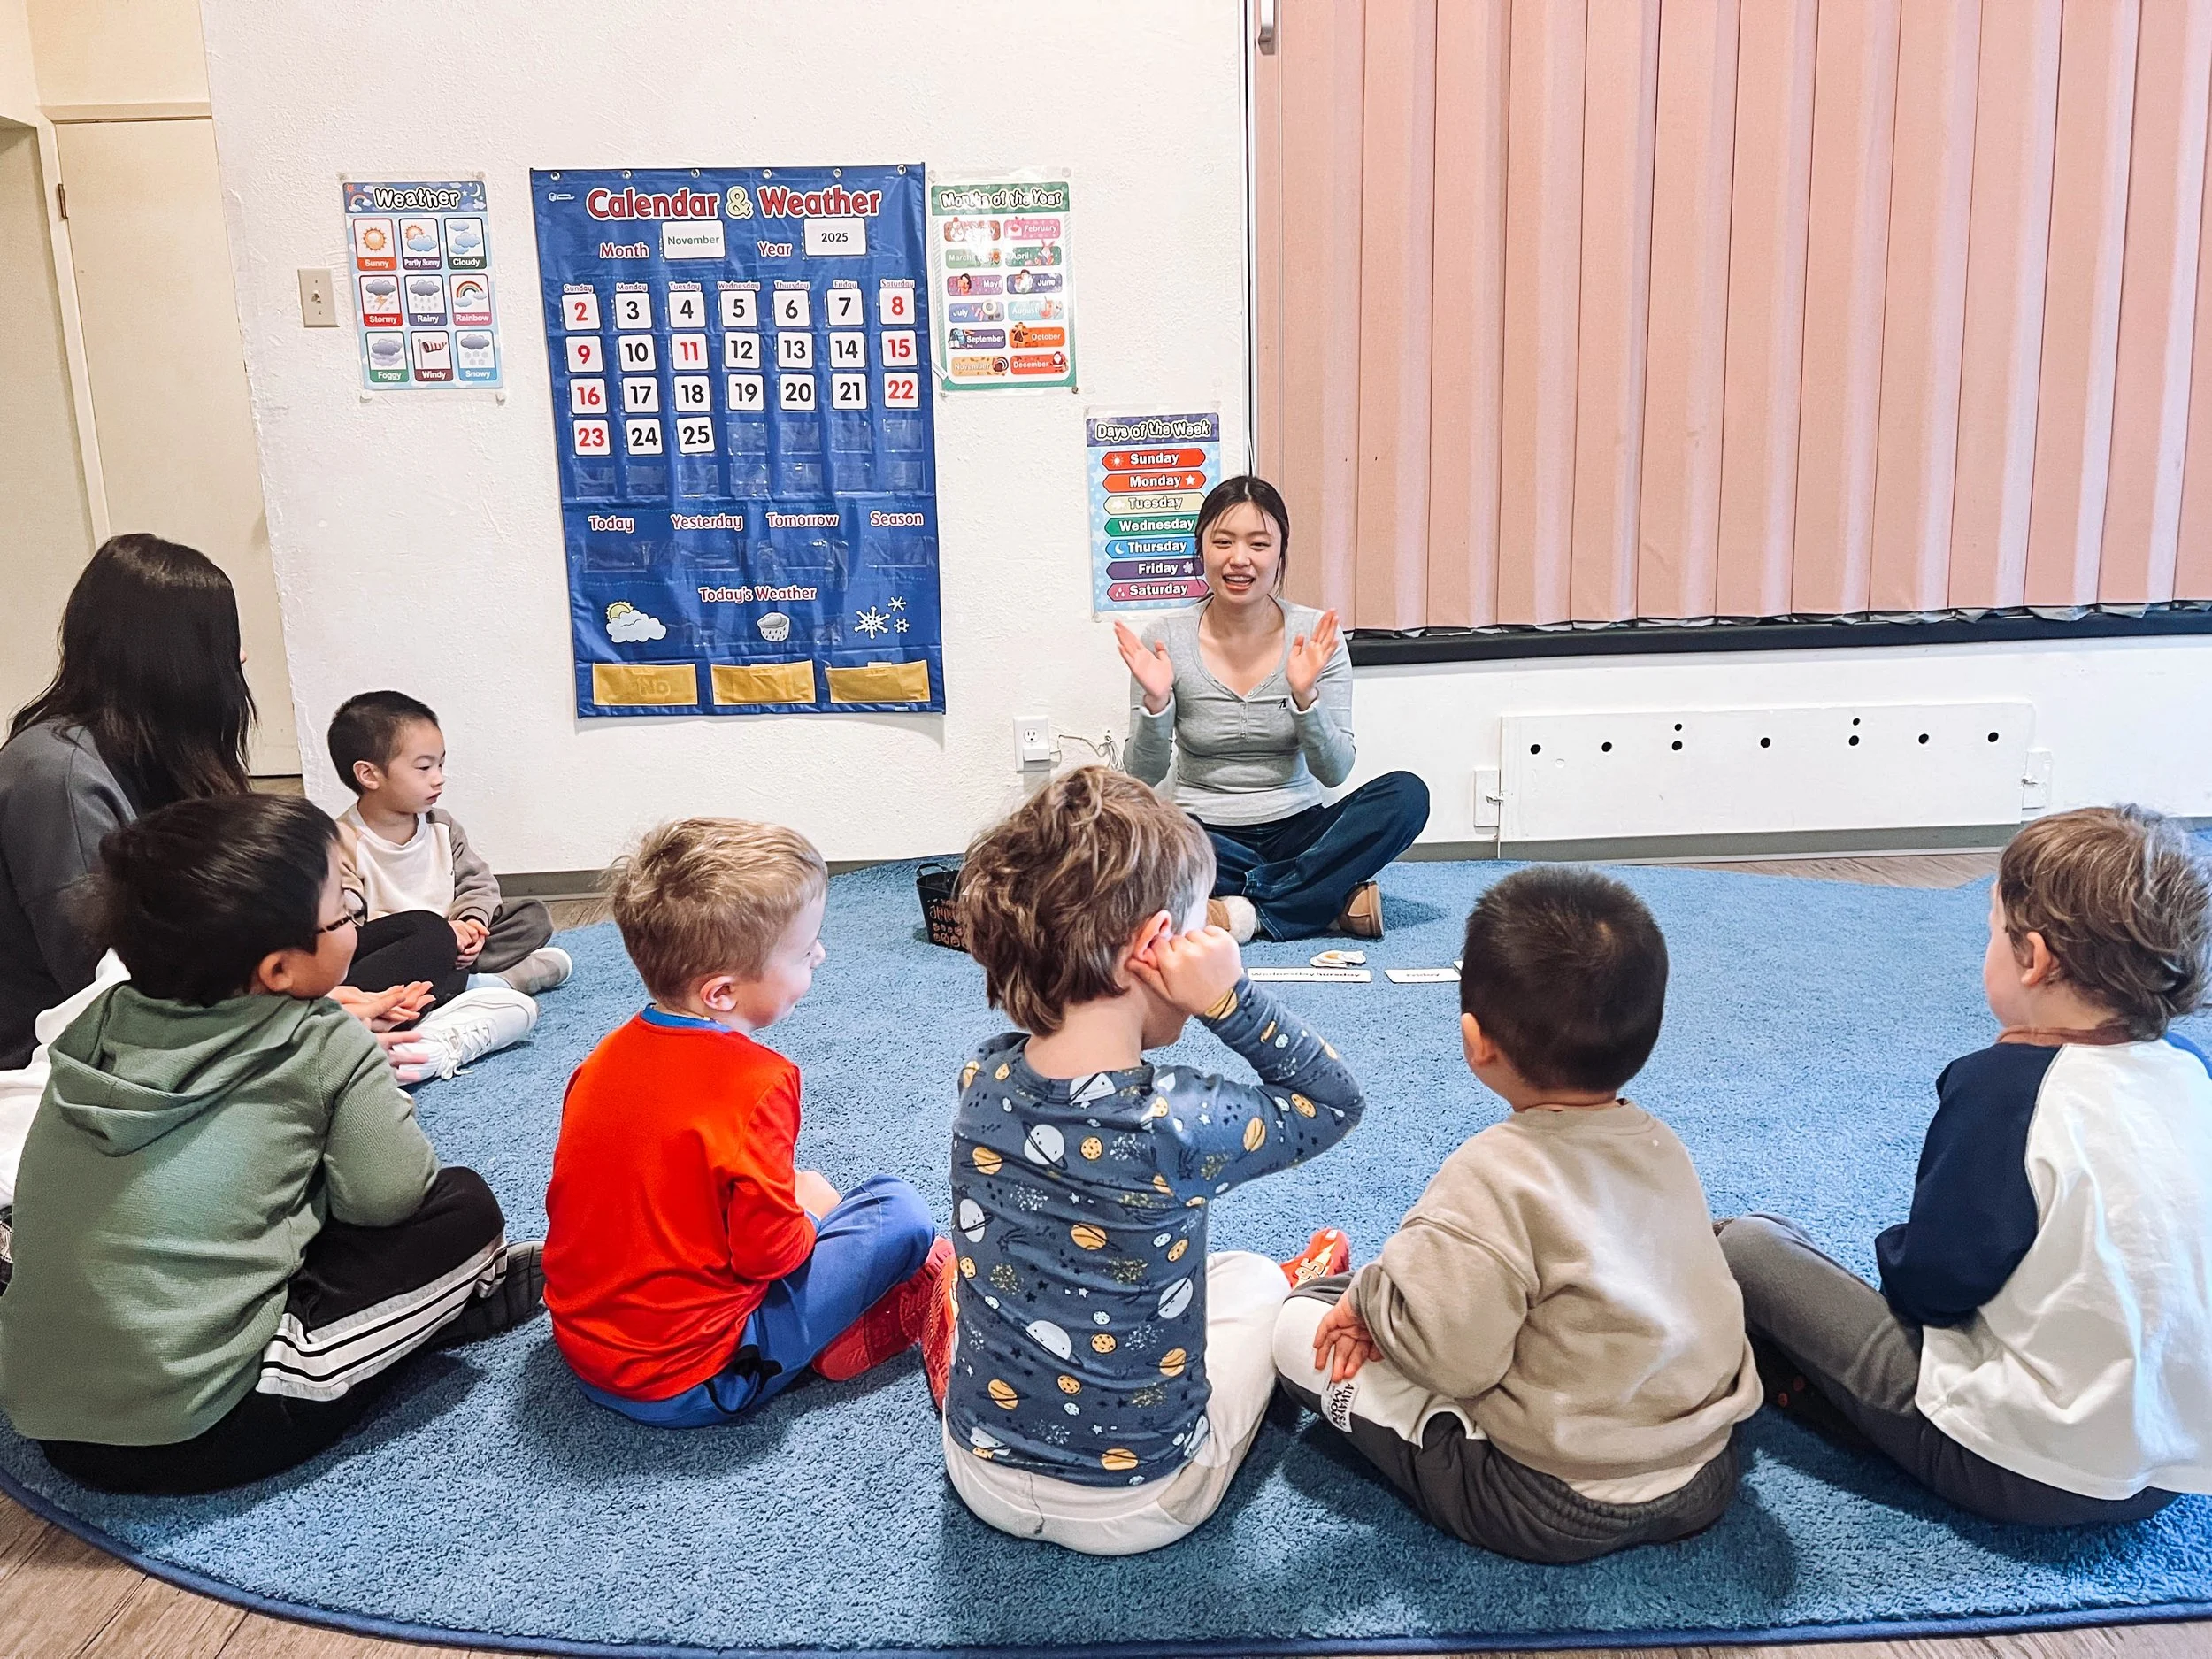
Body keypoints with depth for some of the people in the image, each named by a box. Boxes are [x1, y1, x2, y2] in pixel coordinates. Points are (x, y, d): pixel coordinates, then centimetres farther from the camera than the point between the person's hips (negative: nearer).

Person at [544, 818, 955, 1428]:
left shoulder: (607, 1056, 0)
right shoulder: (756, 1083, -23)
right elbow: (771, 1251, -21)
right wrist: (810, 1213, 2)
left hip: (580, 1348, 8)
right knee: (899, 1210, -9)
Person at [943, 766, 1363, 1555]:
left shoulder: (982, 1081, -15)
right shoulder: (1179, 1126, -31)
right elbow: (1334, 1100, -12)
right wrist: (1231, 996, -23)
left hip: (983, 1471, 4)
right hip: (1133, 1503, -3)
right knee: (1252, 1276, 23)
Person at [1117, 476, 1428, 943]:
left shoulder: (1315, 636, -3)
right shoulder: (1167, 640, -5)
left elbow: (1334, 773, -6)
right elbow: (1143, 776, -3)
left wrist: (1304, 695, -22)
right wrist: (1155, 702, -21)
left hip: (1296, 831, 2)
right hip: (1206, 836, -1)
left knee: (1406, 794, -24)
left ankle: (1242, 913, -25)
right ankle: (1332, 901, -23)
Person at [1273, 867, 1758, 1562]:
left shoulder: (1494, 1176, -25)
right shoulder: (1662, 1146, -1)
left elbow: (1451, 1353, -27)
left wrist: (1368, 1296, -6)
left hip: (1549, 1514, -7)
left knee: (1299, 1326, -2)